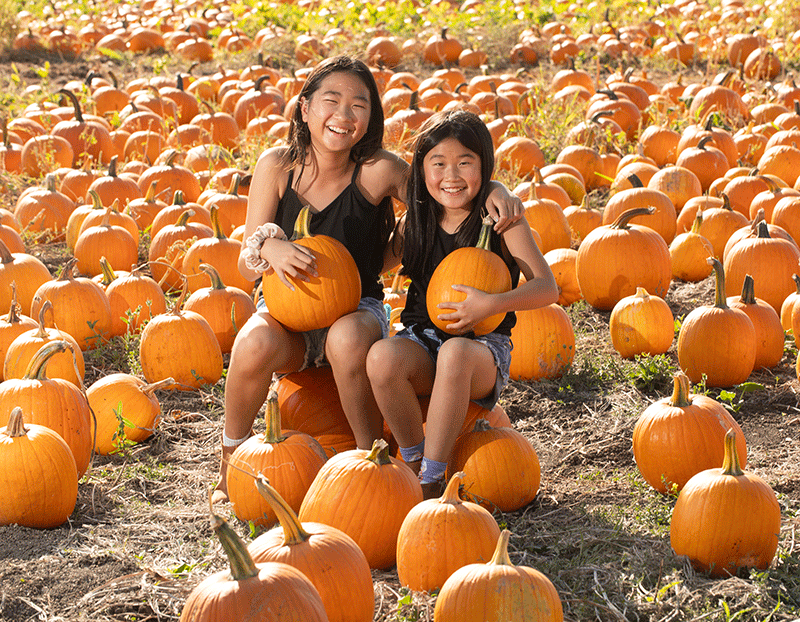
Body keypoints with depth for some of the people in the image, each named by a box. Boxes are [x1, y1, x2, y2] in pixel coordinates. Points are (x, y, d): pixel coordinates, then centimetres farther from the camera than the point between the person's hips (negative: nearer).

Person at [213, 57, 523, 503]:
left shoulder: (378, 171, -12)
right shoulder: (278, 166, -6)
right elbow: (247, 262, -5)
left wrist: (496, 191, -23)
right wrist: (269, 248, -29)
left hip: (357, 309, -1)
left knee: (350, 340, -38)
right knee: (256, 345, -33)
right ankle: (231, 457, -5)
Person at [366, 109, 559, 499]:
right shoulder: (415, 223, 6)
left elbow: (546, 287, -12)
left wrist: (491, 304, -28)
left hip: (484, 344, -3)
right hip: (422, 338, 3)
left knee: (455, 354, -39)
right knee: (382, 356, -32)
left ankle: (431, 482, -30)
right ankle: (414, 461, -10)